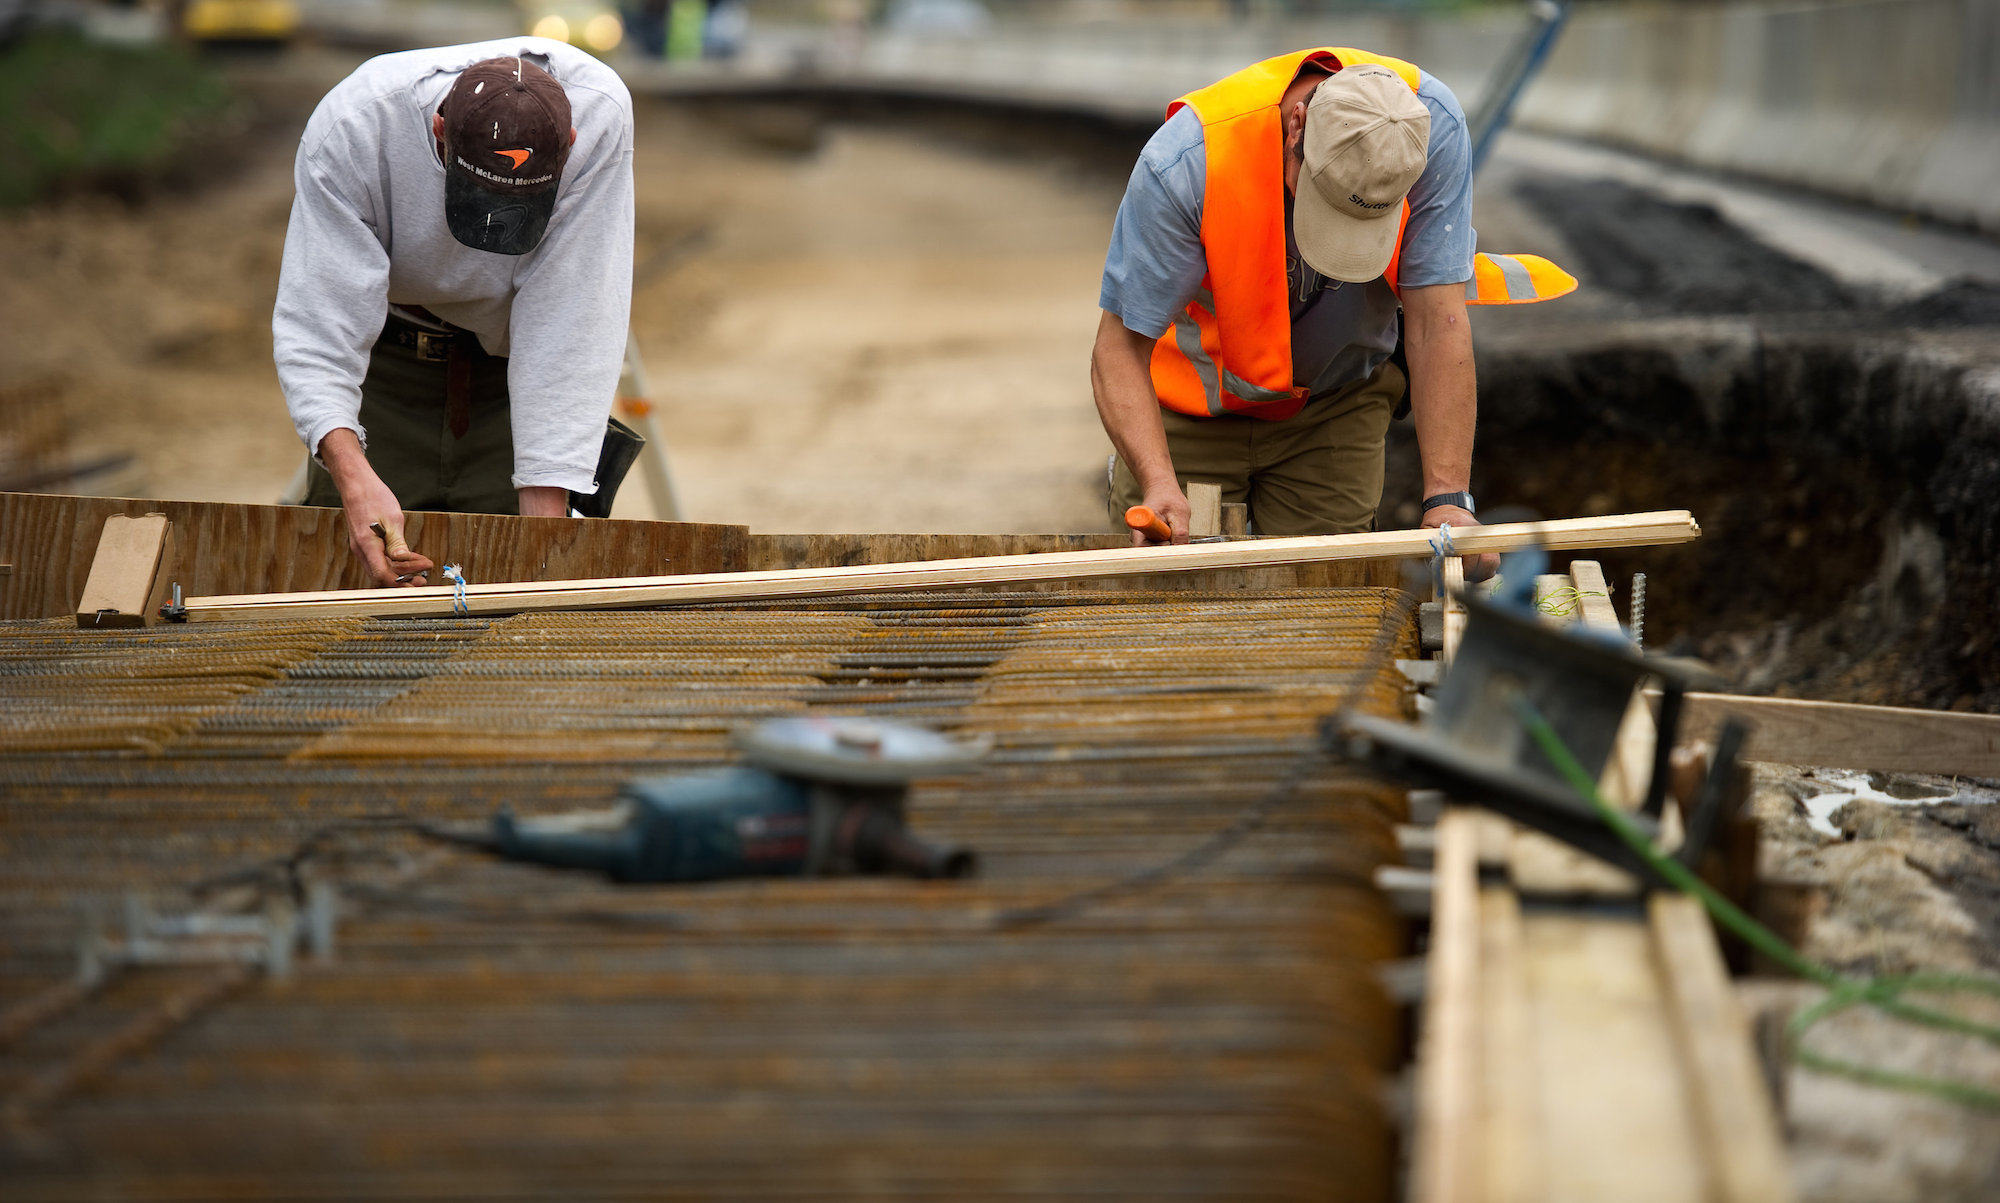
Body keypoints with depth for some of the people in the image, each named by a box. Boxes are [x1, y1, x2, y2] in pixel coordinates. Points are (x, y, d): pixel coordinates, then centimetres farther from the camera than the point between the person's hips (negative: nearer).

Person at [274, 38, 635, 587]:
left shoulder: (598, 116, -31)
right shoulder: (349, 129, -32)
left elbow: (568, 327, -30)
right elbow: (318, 325, -33)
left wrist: (545, 513, -35)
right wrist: (352, 476, -50)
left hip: (519, 356, 0)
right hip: (387, 351, 0)